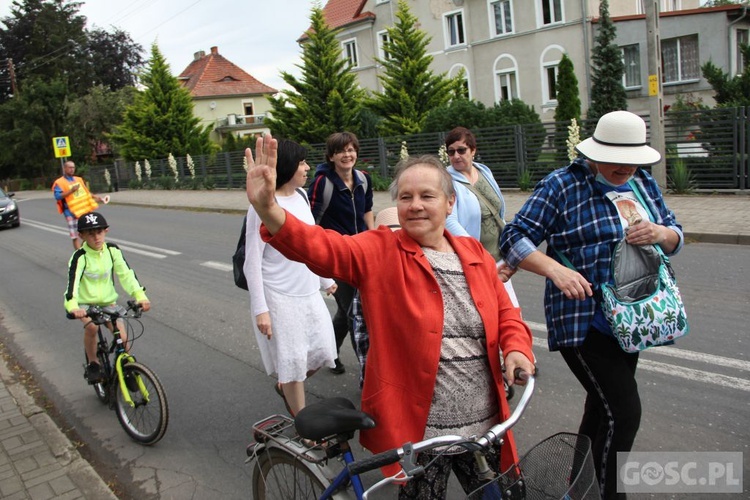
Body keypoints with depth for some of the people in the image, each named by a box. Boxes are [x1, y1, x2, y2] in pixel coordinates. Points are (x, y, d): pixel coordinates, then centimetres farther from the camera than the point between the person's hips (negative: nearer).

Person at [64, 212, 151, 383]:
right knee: (91, 327, -32)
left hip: (109, 301, 2)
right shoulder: (80, 256, -18)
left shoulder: (112, 250, -9)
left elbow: (126, 274, -13)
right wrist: (72, 306, -48)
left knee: (122, 338, -12)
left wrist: (140, 295, -28)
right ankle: (93, 364, -8)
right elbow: (73, 281, -30)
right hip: (86, 303, -2)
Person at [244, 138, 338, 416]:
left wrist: (325, 279, 22)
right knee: (294, 361, 5)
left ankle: (285, 387, 40)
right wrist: (260, 309, -17)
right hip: (280, 297, -7)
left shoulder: (301, 196, 5)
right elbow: (252, 262, -15)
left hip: (309, 292, 7)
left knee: (322, 352, 11)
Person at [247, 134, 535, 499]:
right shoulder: (379, 252, -9)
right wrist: (267, 208, -42)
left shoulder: (475, 254, 4)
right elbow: (320, 247, -25)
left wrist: (516, 350, -10)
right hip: (416, 430, -4)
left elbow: (506, 315, 11)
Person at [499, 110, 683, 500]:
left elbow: (676, 237, 14)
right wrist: (556, 269, -31)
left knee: (604, 407, 19)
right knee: (623, 412, -12)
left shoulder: (643, 182, 8)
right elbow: (513, 239, -15)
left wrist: (659, 233, -10)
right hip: (583, 319, -7)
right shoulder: (561, 185, -12)